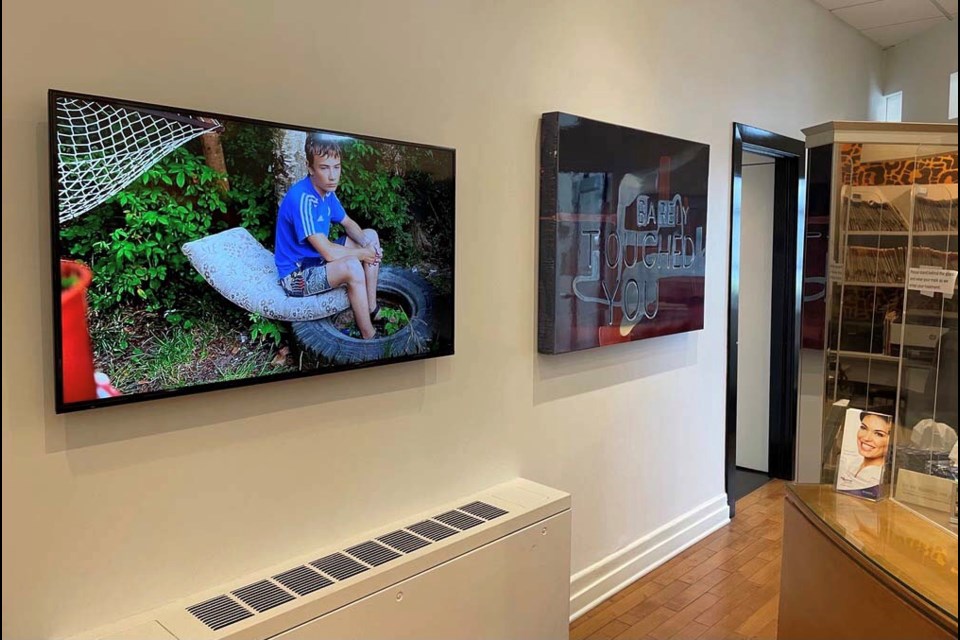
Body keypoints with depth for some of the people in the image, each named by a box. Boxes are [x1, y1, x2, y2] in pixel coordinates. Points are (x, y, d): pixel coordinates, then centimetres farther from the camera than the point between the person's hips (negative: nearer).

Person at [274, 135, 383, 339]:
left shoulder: (326, 190, -2)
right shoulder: (302, 199, -29)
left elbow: (348, 224, 10)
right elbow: (328, 253, -31)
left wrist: (368, 245, -10)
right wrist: (362, 253, -16)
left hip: (318, 259, 10)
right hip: (297, 275, -10)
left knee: (371, 236, 7)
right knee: (352, 267, -34)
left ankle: (372, 309, 7)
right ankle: (369, 336, -18)